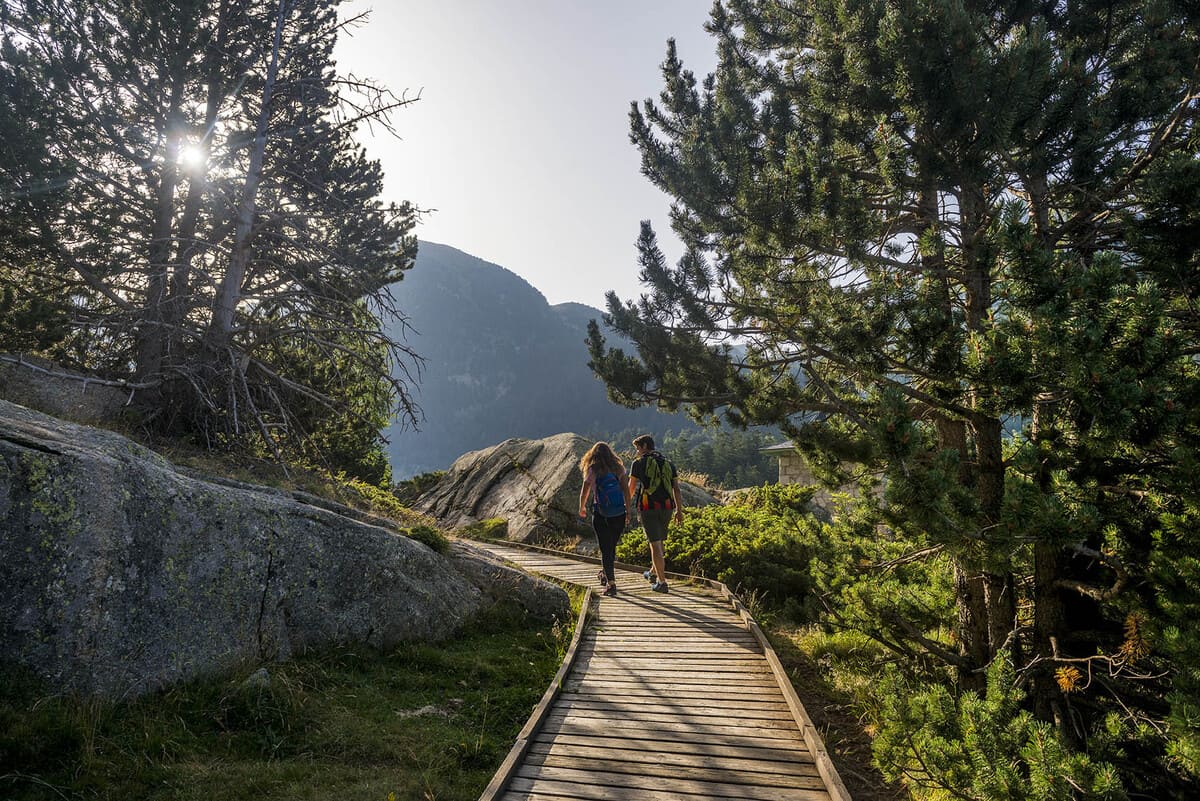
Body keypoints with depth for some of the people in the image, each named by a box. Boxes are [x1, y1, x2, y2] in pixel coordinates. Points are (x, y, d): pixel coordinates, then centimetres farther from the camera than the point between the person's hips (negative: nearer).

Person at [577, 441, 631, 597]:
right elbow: (626, 490, 3)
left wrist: (582, 508, 14)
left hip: (601, 514, -4)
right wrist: (628, 511, 8)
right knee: (612, 546, 20)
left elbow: (585, 491, -3)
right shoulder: (618, 468, 6)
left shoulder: (592, 470, -3)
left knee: (605, 549, 3)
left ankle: (611, 583, -3)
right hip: (619, 514, 4)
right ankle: (606, 575, 39)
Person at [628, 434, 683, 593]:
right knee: (659, 541, 21)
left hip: (648, 508, -5)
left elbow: (631, 488, 6)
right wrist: (679, 510, 6)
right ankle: (653, 573, 37)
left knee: (655, 544, -3)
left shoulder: (638, 463, -1)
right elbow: (676, 488, 5)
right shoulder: (668, 463, 12)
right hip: (667, 507, 5)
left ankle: (661, 582, -5)